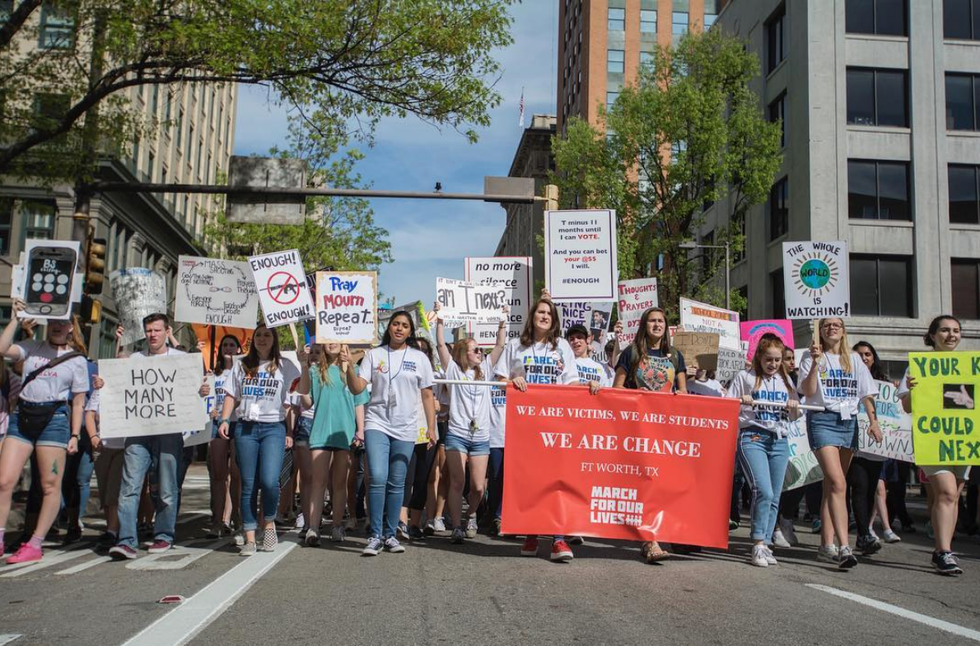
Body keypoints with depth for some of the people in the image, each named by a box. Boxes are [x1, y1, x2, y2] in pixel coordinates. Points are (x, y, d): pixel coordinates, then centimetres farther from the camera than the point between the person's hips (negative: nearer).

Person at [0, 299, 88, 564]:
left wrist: (75, 435, 0)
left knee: (50, 485, -3)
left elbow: (78, 403, 6)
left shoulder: (77, 360, 8)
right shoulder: (32, 347, 13)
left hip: (54, 418, -2)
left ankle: (34, 545, 5)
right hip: (22, 415, 2)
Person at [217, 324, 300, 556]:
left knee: (269, 481, -18)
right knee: (248, 485, 2)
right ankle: (250, 539, 6)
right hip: (245, 428, 2)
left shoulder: (285, 366, 7)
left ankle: (269, 523, 8)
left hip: (273, 428, -2)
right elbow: (231, 396, 15)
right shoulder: (241, 365, 15)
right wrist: (224, 420, -1)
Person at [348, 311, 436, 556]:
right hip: (377, 424, -1)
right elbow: (357, 388, 0)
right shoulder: (374, 355, 6)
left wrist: (431, 427, 3)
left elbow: (427, 395, 8)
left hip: (405, 429, 1)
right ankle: (375, 535, -5)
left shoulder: (419, 358, 7)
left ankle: (390, 534, 16)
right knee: (377, 478, -14)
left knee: (397, 483, 5)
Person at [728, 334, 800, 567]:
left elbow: (794, 417, 21)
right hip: (753, 438, -5)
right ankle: (758, 545, -11)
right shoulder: (744, 377, 4)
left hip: (780, 441, 5)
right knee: (764, 492, -19)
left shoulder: (785, 380, 17)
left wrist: (794, 407, -1)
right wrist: (741, 402, -17)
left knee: (774, 498, 3)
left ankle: (765, 544, 10)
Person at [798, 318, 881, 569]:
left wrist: (873, 421, 1)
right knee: (838, 483, -18)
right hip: (822, 419, -4)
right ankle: (843, 547, -24)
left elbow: (867, 393, 13)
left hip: (849, 421, 5)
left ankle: (826, 545, 11)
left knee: (832, 485, 7)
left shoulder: (854, 358, 15)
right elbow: (808, 391, -6)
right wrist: (815, 362, -15)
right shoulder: (811, 356, 3)